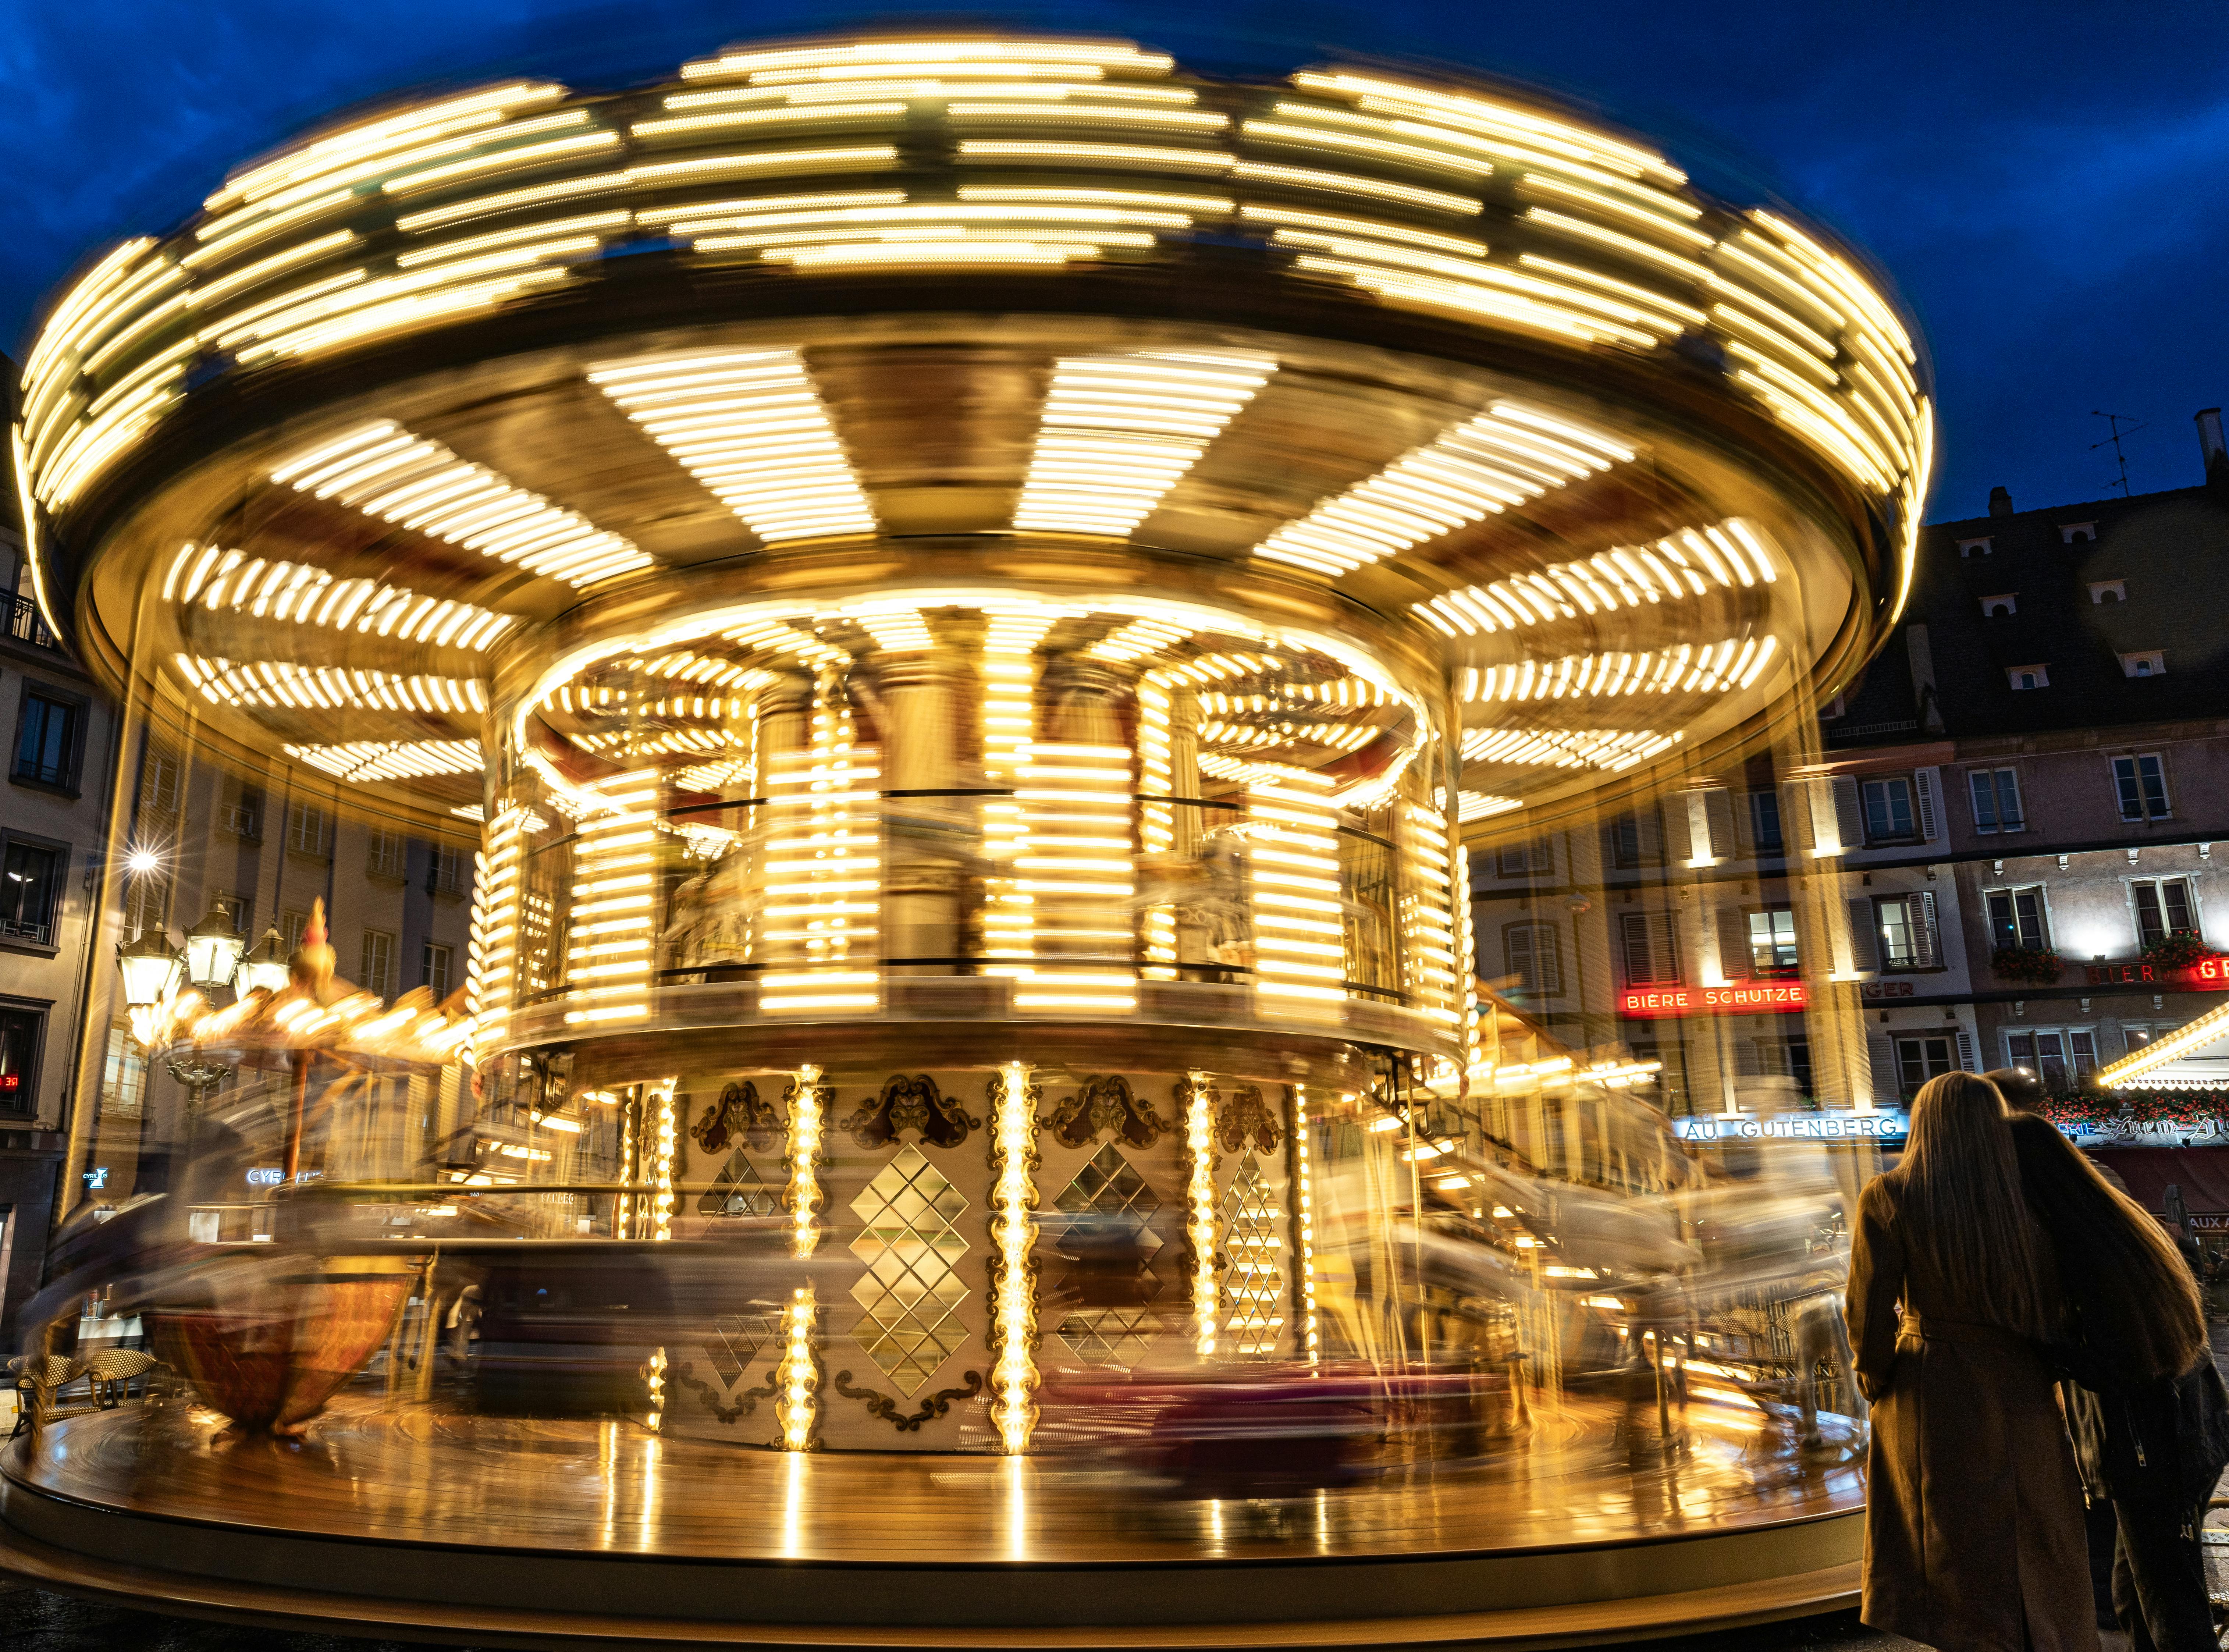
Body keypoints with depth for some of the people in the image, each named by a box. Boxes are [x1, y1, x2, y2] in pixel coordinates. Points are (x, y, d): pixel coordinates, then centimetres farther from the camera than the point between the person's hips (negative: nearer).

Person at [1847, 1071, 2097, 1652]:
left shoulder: (1887, 1198, -14)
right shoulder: (2021, 1201, -4)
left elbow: (1869, 1314, -14)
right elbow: (2055, 1314, 3)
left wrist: (1876, 1380, 4)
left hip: (1935, 1402, -3)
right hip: (2020, 1402, 3)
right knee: (2036, 1559, 20)